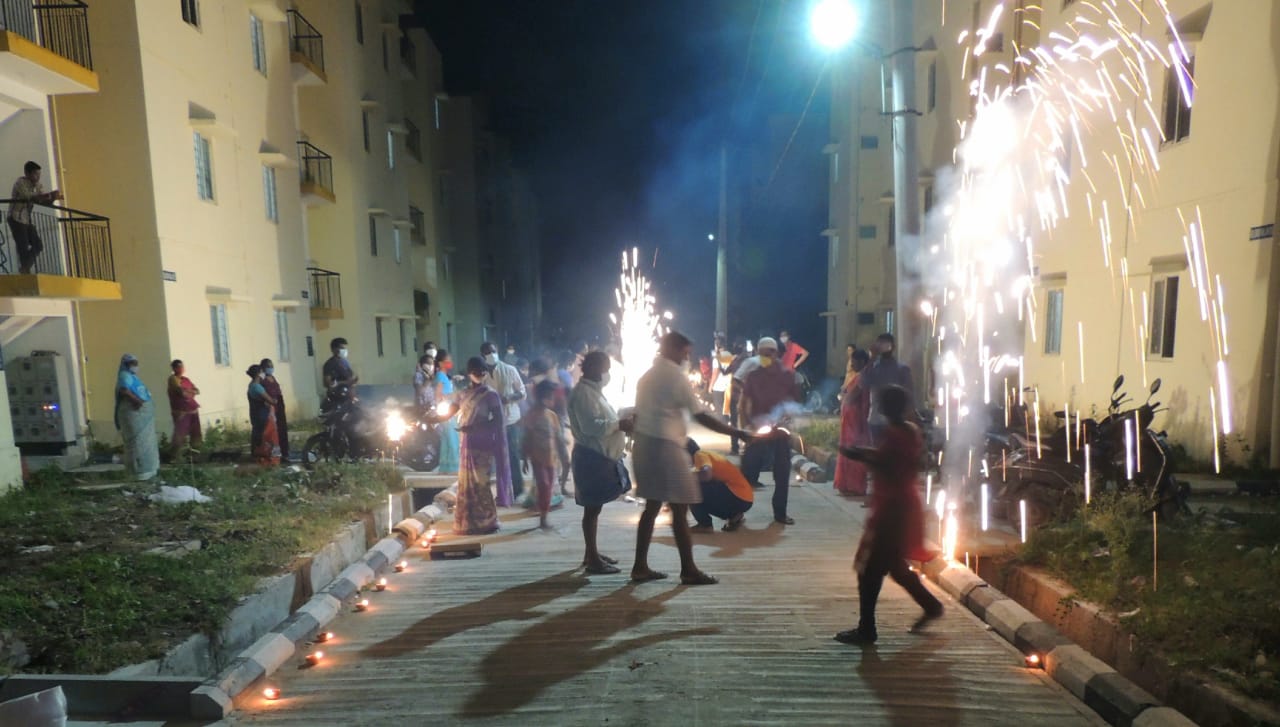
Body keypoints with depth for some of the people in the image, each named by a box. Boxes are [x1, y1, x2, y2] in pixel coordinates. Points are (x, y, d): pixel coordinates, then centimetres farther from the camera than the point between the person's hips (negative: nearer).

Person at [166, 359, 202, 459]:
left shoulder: (186, 379, 16)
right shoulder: (173, 379, -6)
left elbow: (197, 391, 11)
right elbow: (181, 392, -18)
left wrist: (188, 392, -9)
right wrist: (191, 391, -1)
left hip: (193, 410, 7)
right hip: (181, 411, -7)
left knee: (196, 433, 12)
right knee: (180, 434, -11)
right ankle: (175, 456, -6)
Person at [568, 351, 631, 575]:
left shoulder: (593, 391, 16)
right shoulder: (583, 393, -16)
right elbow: (591, 426, -26)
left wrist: (620, 423, 9)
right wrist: (619, 425, -19)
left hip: (602, 456, 10)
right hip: (592, 457, -10)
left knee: (595, 507, 16)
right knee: (592, 508, -4)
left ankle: (592, 553, 25)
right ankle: (593, 559, 2)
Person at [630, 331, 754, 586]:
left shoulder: (647, 376, 16)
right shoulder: (676, 376, -10)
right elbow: (701, 416, -15)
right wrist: (738, 433, -12)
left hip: (644, 445, 9)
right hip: (665, 446, -9)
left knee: (652, 506, 13)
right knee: (679, 509, -1)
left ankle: (640, 567, 16)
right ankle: (688, 570, 6)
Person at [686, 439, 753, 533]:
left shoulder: (699, 455, -8)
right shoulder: (706, 455, 21)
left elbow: (706, 475, -27)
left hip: (738, 497, -10)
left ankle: (705, 524, -2)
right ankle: (734, 516, 15)